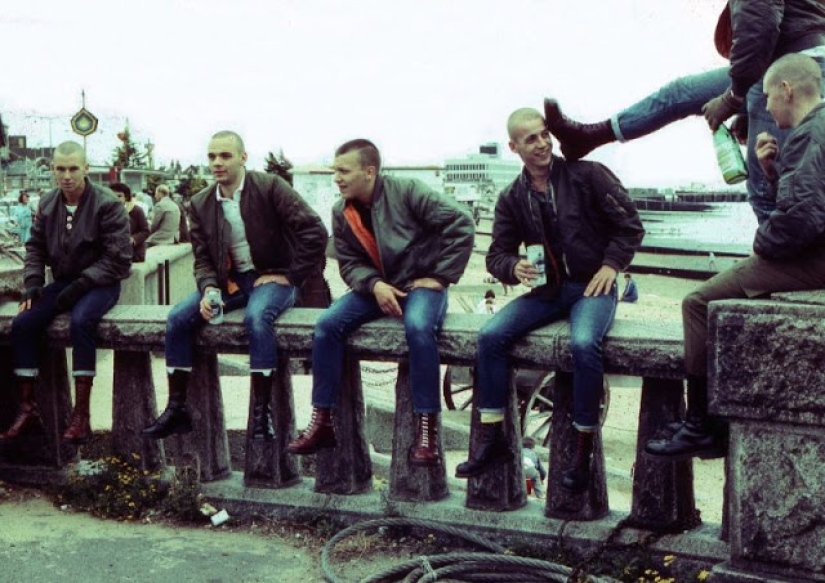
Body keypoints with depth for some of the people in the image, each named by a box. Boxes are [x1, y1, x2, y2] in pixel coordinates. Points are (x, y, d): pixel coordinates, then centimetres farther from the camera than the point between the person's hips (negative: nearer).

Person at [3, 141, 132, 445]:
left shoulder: (107, 205, -12)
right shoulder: (47, 204, 6)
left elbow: (118, 258, -15)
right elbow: (36, 246, 15)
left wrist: (81, 284, -22)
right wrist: (32, 282, -2)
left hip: (99, 284, -6)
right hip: (62, 282, 6)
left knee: (81, 322, -35)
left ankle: (81, 415, -30)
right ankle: (27, 409, -6)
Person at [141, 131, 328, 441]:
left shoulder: (269, 187, -10)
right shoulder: (200, 204, 5)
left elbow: (314, 231, -16)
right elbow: (202, 259, 6)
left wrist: (292, 276, -14)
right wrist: (209, 289, -15)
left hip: (272, 277, -5)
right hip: (229, 280, 5)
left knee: (256, 317, -37)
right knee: (177, 318, -15)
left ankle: (261, 412, -28)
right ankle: (176, 409, -6)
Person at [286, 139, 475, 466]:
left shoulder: (405, 191, -14)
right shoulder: (341, 212, 2)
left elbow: (461, 225, -16)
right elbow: (349, 264, 4)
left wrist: (440, 276, -15)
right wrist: (375, 285, -17)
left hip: (421, 283, -5)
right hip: (375, 287, 5)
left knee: (418, 327, -37)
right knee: (327, 325, -18)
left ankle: (427, 429, -28)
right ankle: (322, 422, -10)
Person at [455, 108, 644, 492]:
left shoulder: (587, 174, -4)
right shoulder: (512, 198, 8)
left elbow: (630, 225, 0)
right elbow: (497, 255, 11)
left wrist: (611, 265, -9)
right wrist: (515, 268, -11)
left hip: (592, 287, -4)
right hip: (547, 290, 4)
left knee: (583, 344, -35)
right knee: (490, 336, -18)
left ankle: (584, 447, -18)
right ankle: (492, 438, -10)